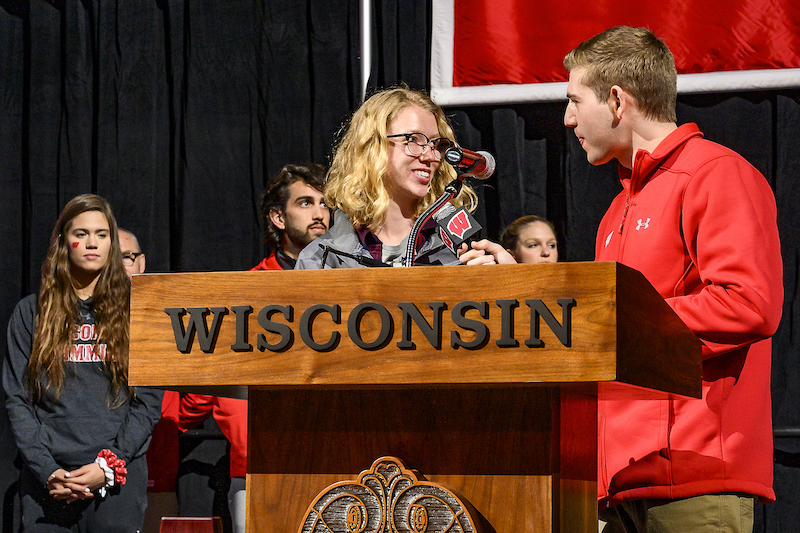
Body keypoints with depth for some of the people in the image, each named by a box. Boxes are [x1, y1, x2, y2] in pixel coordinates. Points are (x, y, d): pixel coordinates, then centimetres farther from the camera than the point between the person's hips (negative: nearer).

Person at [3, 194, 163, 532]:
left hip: (118, 482, 0)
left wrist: (109, 465, -10)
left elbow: (149, 401, 2)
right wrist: (46, 470, -9)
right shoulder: (31, 313, 8)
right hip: (47, 483, 0)